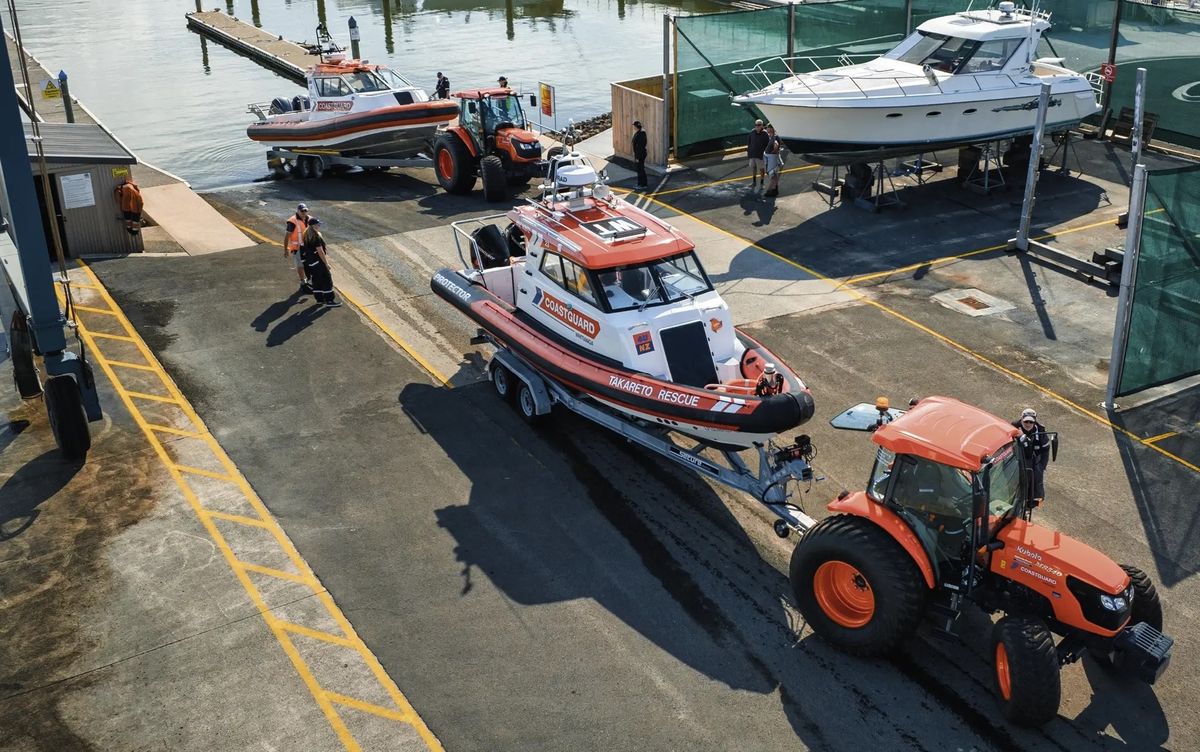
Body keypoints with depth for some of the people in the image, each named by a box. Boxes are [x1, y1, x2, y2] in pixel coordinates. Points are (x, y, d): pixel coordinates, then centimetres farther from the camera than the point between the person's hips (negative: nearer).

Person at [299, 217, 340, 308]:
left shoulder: (306, 235, 9)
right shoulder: (316, 236, -19)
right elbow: (320, 251, -20)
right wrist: (326, 263, -15)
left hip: (310, 262, 9)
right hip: (318, 262, -9)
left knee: (316, 280, 17)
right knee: (327, 280, -4)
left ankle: (319, 298, 25)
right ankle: (329, 301, -4)